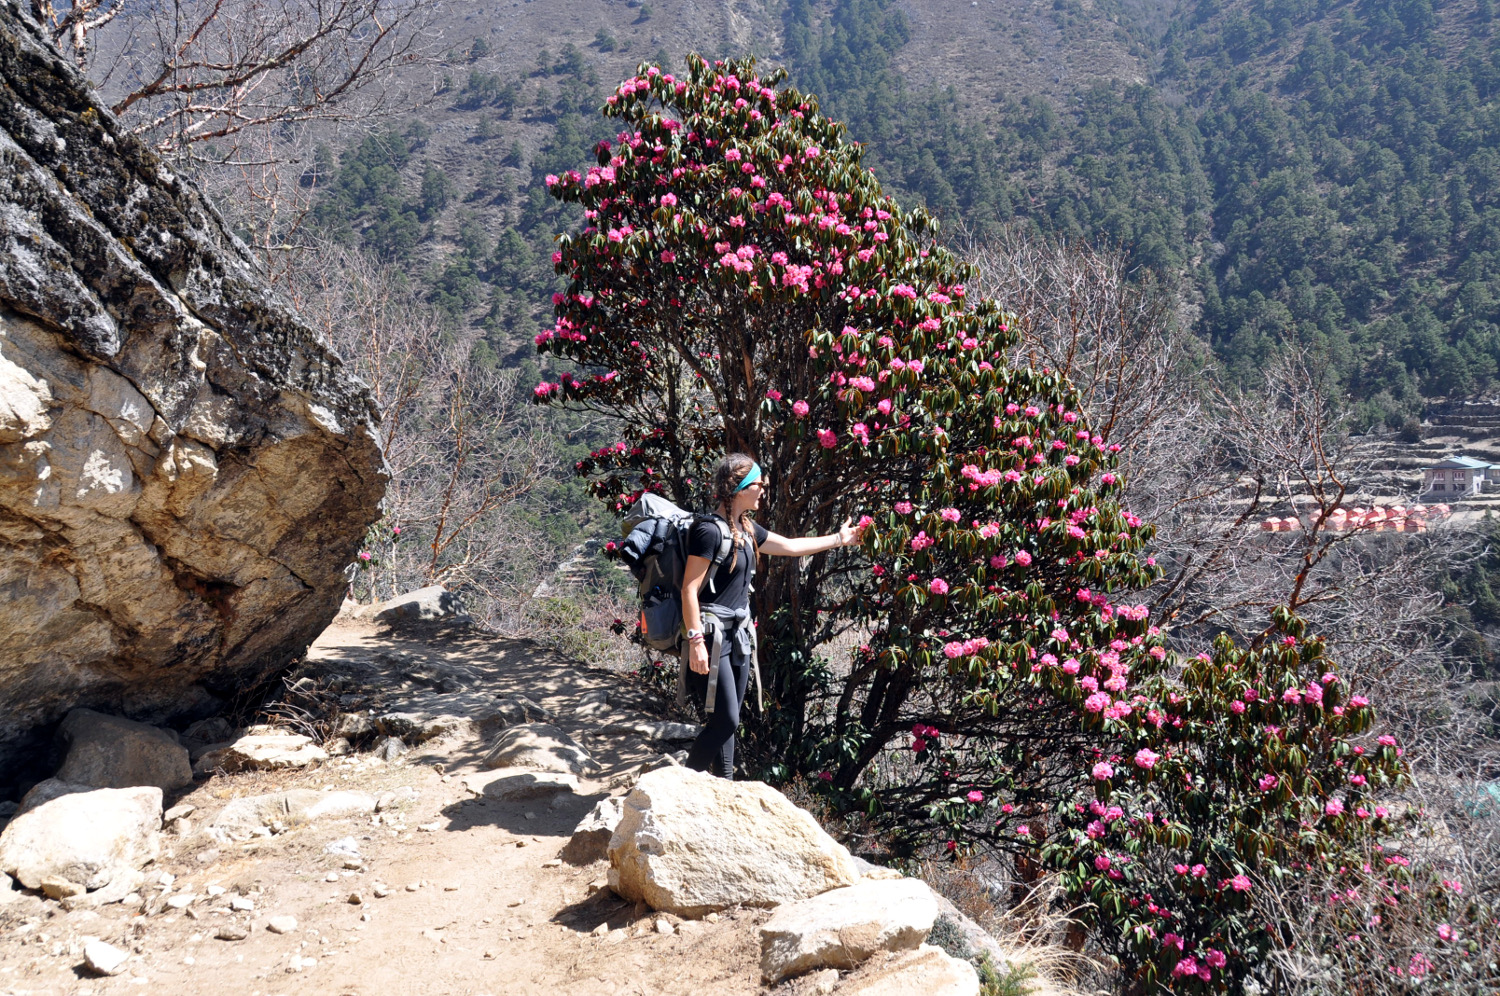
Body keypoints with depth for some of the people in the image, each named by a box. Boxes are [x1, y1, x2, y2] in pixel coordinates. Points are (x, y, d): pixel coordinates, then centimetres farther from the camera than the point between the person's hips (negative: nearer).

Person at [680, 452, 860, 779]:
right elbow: (689, 589, -18)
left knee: (726, 719, 12)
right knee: (725, 720, -10)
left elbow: (789, 546, 26)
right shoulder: (710, 530, -16)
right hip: (711, 634, -9)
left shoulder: (747, 528, 11)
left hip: (738, 634, 9)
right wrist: (696, 641, -22)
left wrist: (838, 539, 32)